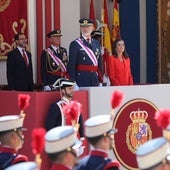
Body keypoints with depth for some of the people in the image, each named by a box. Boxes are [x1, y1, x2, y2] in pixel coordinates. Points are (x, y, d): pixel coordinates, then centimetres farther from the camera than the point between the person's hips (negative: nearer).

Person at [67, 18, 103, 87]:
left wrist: (100, 80, 10)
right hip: (81, 78, -5)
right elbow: (71, 65, -5)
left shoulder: (96, 43, 15)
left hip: (95, 78, 5)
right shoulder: (75, 44, -2)